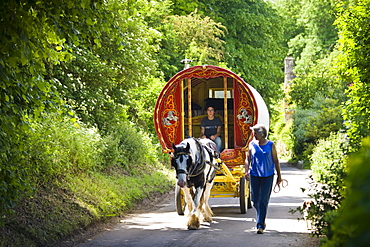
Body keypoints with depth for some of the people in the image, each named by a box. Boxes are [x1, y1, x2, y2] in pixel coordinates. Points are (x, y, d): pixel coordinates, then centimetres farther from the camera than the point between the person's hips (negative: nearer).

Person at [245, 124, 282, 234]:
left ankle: (260, 225, -5)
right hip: (254, 175, 2)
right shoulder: (252, 144, 6)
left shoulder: (270, 145, 1)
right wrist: (247, 172, -5)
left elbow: (276, 161, 5)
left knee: (263, 200, -6)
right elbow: (247, 159, 9)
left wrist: (279, 175, 6)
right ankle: (262, 219, 31)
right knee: (255, 200, 6)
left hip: (267, 176, -2)